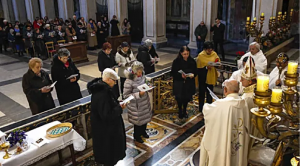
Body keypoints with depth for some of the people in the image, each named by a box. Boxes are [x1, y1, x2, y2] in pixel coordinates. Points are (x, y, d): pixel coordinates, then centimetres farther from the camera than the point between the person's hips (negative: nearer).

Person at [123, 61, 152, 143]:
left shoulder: (142, 77, -6)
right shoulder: (129, 81, -25)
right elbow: (126, 95, -21)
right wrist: (139, 94, -28)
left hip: (145, 102, 6)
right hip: (136, 105, -6)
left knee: (145, 118, 21)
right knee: (138, 121, 12)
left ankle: (143, 131, 49)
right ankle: (137, 136, 38)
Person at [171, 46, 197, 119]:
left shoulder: (192, 61, -3)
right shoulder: (176, 61, -11)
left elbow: (195, 72, 5)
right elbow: (173, 73, -9)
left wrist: (193, 75, -17)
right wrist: (181, 75, -24)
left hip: (189, 83, 2)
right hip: (179, 83, -2)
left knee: (187, 98, 11)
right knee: (179, 98, 1)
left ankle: (184, 111, 37)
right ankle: (180, 110, 31)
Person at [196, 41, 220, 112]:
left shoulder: (214, 54, -1)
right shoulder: (200, 55, -11)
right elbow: (198, 67, -12)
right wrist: (206, 67, -27)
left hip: (211, 76, 3)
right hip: (203, 77, -3)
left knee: (210, 92, 14)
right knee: (202, 92, 9)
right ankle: (201, 108, 23)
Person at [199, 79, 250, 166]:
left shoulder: (221, 104, -22)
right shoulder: (244, 104, -5)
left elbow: (206, 109, -6)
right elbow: (246, 125, 7)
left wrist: (206, 105, 17)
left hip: (222, 143, -5)